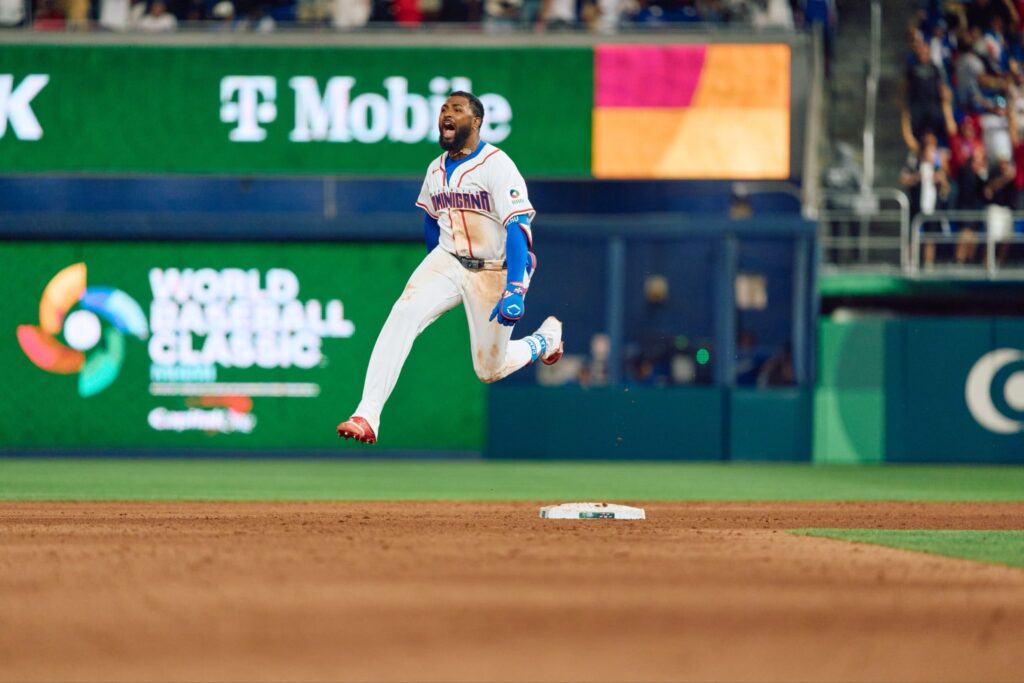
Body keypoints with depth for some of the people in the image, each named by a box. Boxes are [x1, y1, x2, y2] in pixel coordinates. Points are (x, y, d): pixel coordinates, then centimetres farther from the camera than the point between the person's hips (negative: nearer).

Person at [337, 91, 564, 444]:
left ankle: (545, 338, 37)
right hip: (447, 262, 5)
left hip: (494, 272, -5)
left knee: (489, 371, 4)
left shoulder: (496, 165, -16)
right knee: (403, 314, -24)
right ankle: (367, 417, -31)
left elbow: (518, 227, -24)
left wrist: (514, 290, -33)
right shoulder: (436, 170, 5)